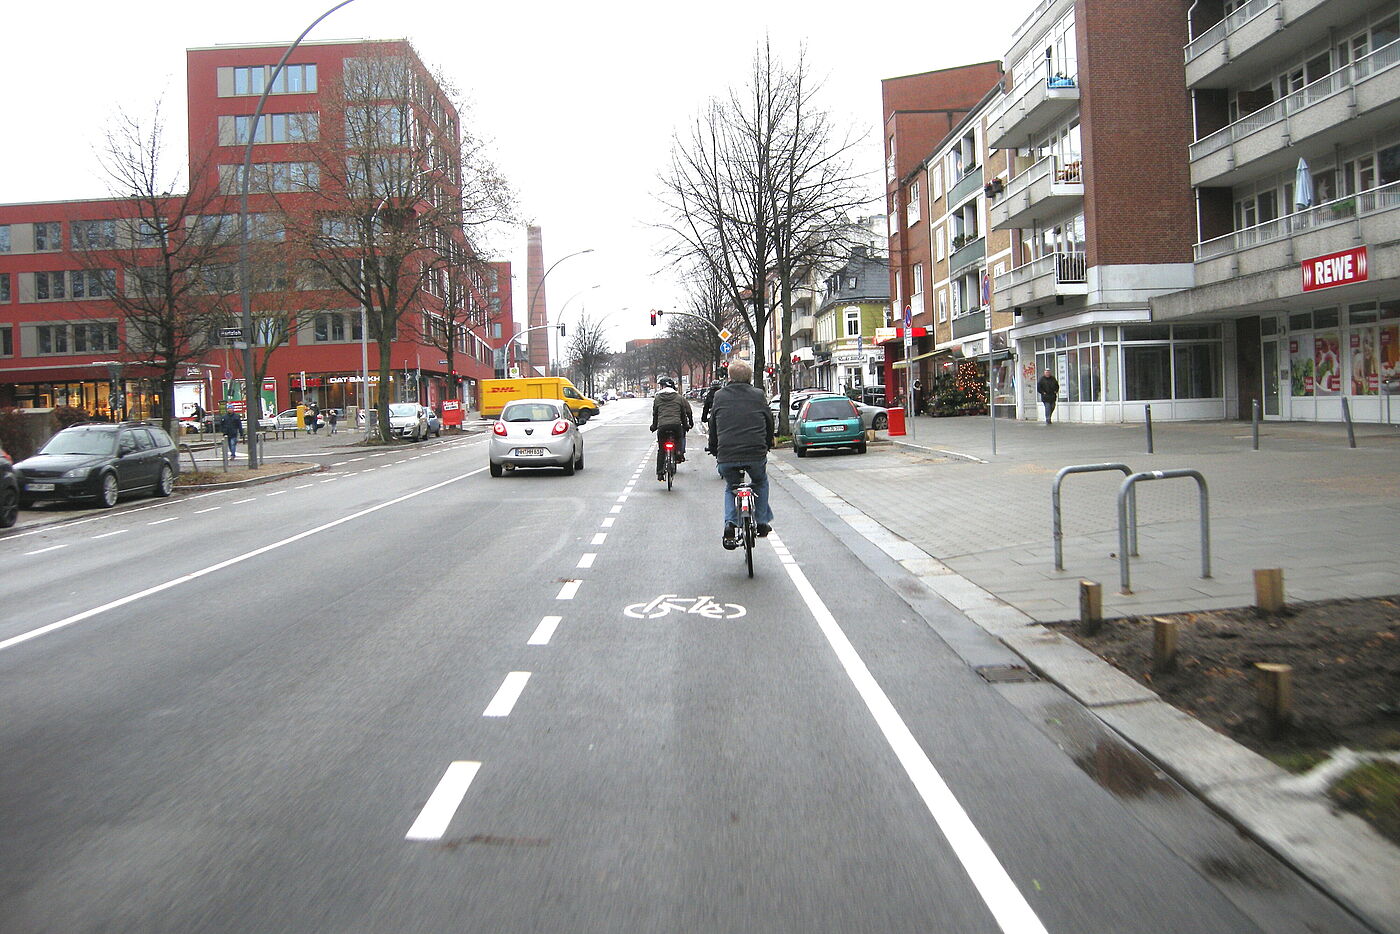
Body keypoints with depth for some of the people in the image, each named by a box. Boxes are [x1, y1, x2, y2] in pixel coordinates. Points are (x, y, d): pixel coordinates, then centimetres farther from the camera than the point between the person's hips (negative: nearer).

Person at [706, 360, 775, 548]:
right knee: (760, 483, 29)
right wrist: (768, 445, 31)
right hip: (756, 454, -1)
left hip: (726, 456, 1)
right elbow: (769, 422, 14)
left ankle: (730, 523, 3)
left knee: (731, 487, 25)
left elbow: (713, 426, 15)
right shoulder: (758, 395, 5)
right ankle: (762, 522, 27)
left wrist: (713, 449, 29)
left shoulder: (720, 396, 7)